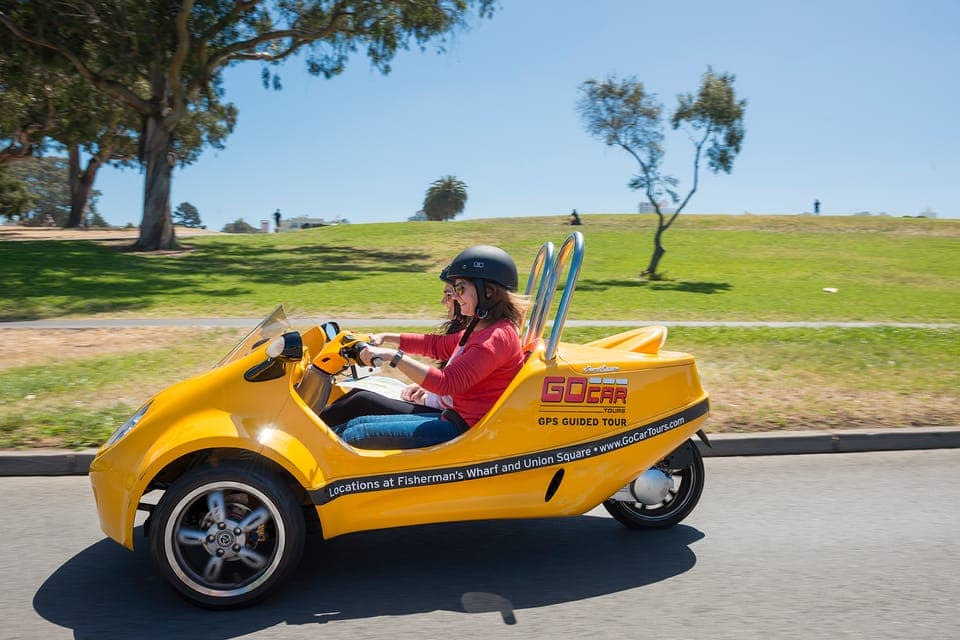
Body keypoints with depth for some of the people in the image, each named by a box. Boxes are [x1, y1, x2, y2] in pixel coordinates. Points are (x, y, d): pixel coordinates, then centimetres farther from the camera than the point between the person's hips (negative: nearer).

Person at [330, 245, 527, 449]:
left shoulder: (497, 337, -19)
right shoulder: (480, 329, 13)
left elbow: (447, 383, -28)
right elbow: (438, 345, 24)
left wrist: (393, 356, -28)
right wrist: (386, 338, 18)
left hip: (461, 429, -10)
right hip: (450, 417, 10)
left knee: (354, 436, -13)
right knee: (355, 423, 6)